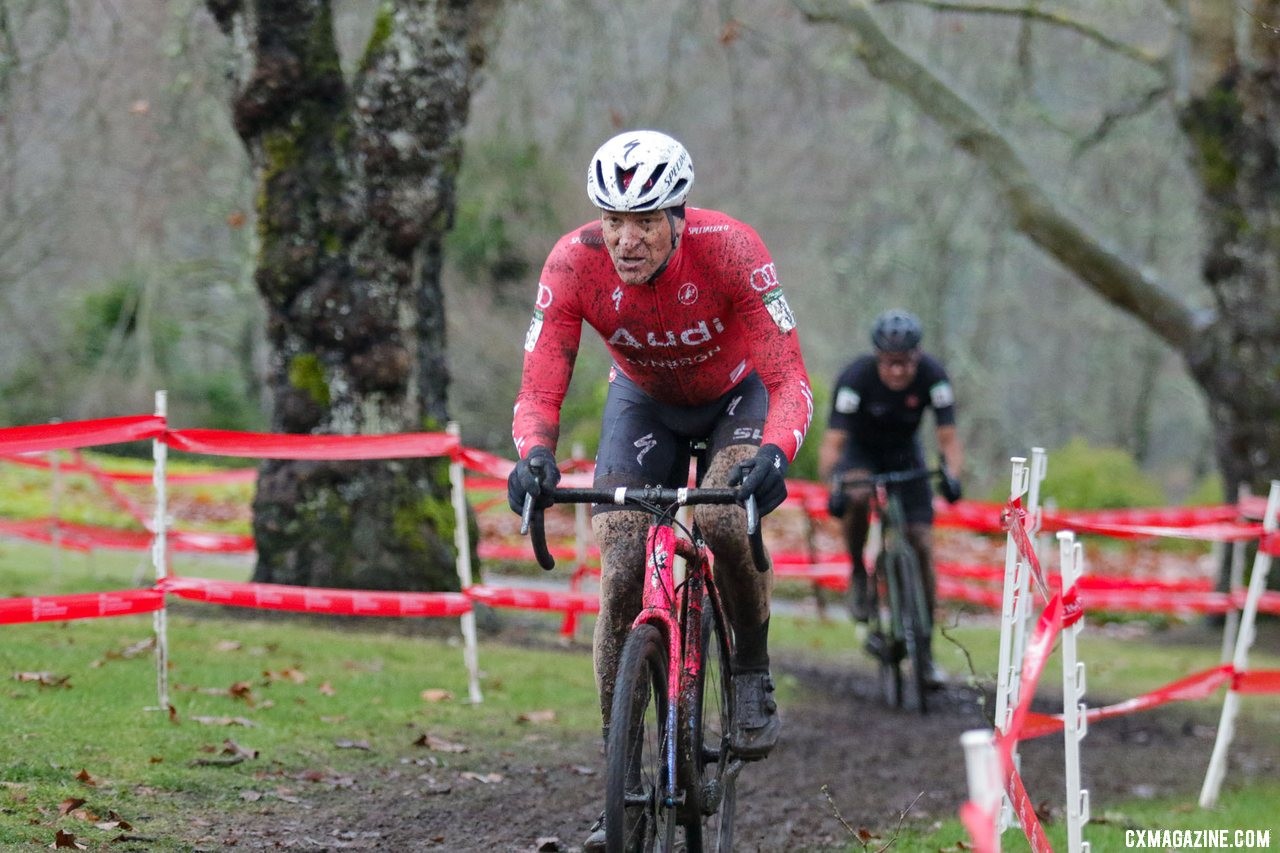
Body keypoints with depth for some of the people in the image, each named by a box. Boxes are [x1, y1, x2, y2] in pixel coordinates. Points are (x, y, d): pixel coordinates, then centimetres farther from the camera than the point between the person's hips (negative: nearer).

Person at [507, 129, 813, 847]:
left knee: (723, 518, -33)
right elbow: (540, 388, -28)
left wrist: (775, 453, -55)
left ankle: (754, 676, -6)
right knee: (621, 576, -13)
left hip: (737, 395, -2)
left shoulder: (731, 249, -34)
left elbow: (790, 378, -35)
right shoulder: (574, 263, -29)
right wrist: (535, 455, -50)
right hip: (644, 400, 2)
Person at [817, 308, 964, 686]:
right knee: (857, 496, -37)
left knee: (922, 547, -8)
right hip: (861, 450, -2)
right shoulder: (856, 377, -32)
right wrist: (834, 485, -54)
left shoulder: (932, 375, -26)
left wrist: (952, 475, -48)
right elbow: (832, 443, -36)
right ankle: (858, 574, -10)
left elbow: (949, 438, -28)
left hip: (904, 452, 2)